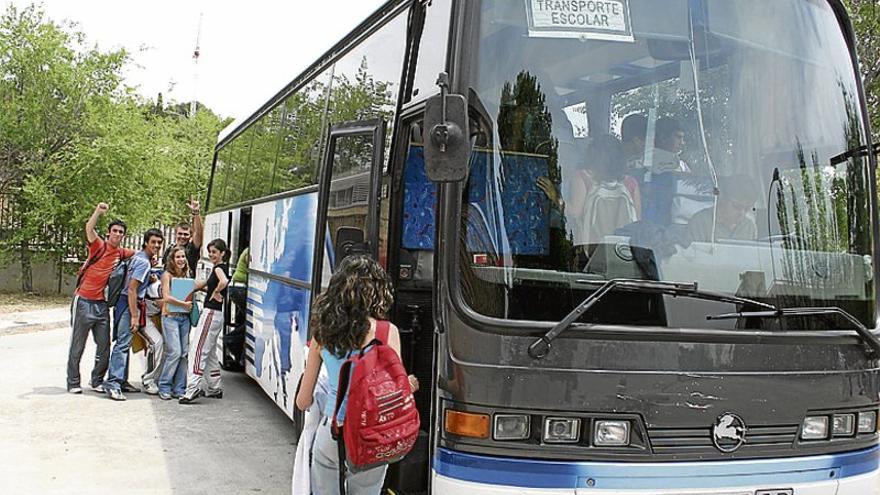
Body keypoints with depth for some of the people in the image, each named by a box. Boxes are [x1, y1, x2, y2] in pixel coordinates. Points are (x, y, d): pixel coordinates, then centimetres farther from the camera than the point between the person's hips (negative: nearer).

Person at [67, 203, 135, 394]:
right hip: (84, 301, -5)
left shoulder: (123, 254, 7)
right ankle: (73, 382, 14)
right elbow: (89, 228, -26)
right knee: (77, 345, 5)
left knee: (104, 346, 8)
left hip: (102, 304, 5)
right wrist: (98, 211, -41)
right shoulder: (99, 246, -8)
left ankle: (97, 380, 23)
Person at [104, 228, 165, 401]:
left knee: (124, 343, 14)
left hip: (129, 304, 10)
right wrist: (134, 316, -21)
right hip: (130, 305, -10)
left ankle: (121, 380, 21)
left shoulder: (138, 256, 14)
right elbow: (132, 289, -20)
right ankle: (113, 383, -16)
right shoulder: (144, 262, -15)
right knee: (123, 344, -13)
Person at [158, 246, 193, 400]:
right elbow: (166, 297, -11)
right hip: (170, 317, -6)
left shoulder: (185, 275, 15)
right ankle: (164, 387, 0)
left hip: (184, 317, 6)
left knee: (184, 353, 1)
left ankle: (179, 389, 7)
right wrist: (184, 304, -11)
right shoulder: (167, 275, -2)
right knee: (175, 352, -13)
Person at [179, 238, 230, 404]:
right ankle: (214, 389, 21)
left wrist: (215, 293, -18)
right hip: (216, 314, 10)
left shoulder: (218, 268, -11)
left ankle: (193, 388, -18)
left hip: (211, 314, -10)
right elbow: (206, 284, 30)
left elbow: (224, 281, -33)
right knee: (210, 353, 16)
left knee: (198, 350, -12)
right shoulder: (222, 268, 17)